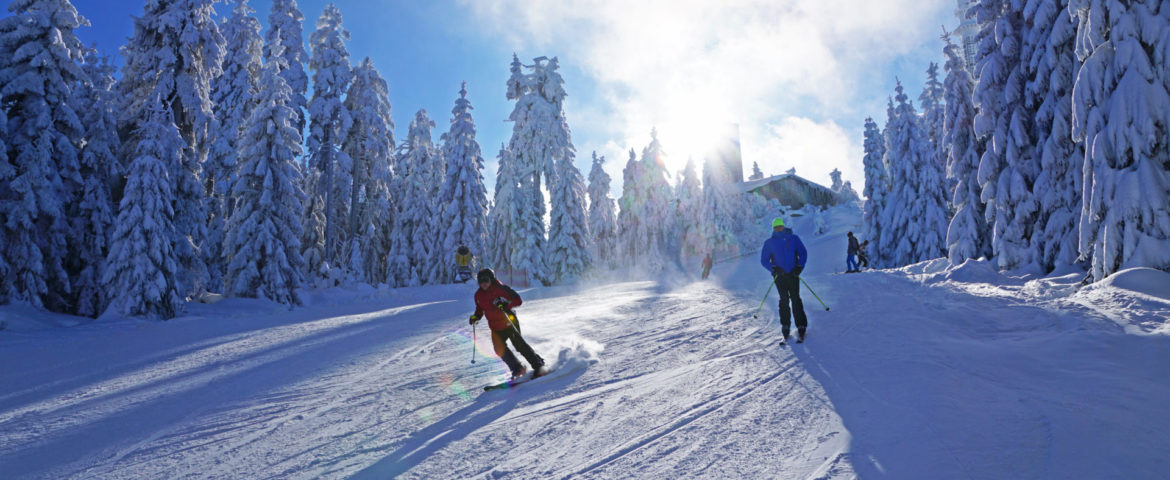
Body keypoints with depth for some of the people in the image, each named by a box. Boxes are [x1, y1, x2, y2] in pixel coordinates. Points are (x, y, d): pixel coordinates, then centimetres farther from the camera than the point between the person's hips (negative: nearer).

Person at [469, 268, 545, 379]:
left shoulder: (500, 288, -12)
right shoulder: (478, 295, 5)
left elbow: (518, 300, -13)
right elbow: (480, 310, 21)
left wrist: (506, 304, -28)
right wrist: (475, 317, 1)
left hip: (509, 322, -5)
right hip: (496, 327, 6)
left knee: (519, 344, -13)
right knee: (499, 349, -7)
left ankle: (538, 365, -5)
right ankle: (518, 368, 7)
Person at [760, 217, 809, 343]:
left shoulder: (793, 238, 6)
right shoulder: (769, 243, 6)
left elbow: (803, 253, 10)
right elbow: (764, 260, 8)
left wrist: (799, 267, -5)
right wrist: (773, 268, -10)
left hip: (793, 274, 0)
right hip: (779, 275, 0)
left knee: (795, 299, -5)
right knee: (784, 299, -7)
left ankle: (801, 326, -1)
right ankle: (785, 326, 2)